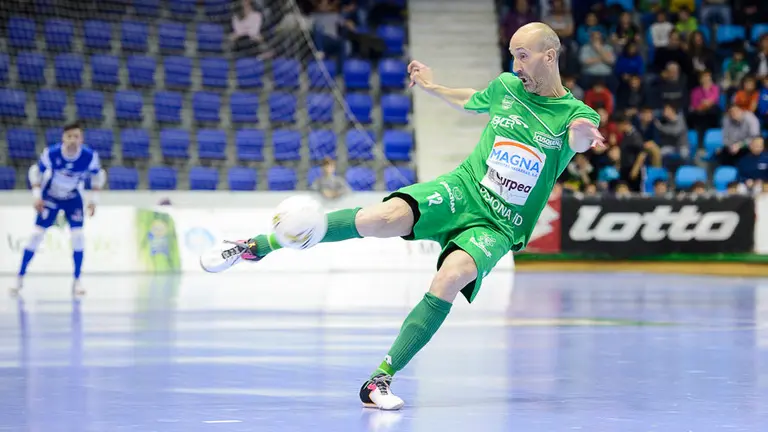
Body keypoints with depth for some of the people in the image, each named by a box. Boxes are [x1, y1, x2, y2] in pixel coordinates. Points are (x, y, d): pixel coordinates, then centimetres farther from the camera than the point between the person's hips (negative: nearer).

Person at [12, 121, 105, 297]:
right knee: (37, 233, -7)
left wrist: (93, 199, -11)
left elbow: (99, 175, -5)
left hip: (73, 198, 1)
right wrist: (37, 195, -17)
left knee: (78, 235, -12)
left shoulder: (90, 156, -26)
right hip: (50, 196, -1)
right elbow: (35, 171, -10)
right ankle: (20, 279, 3)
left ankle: (77, 281, 0)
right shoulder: (51, 153, -29)